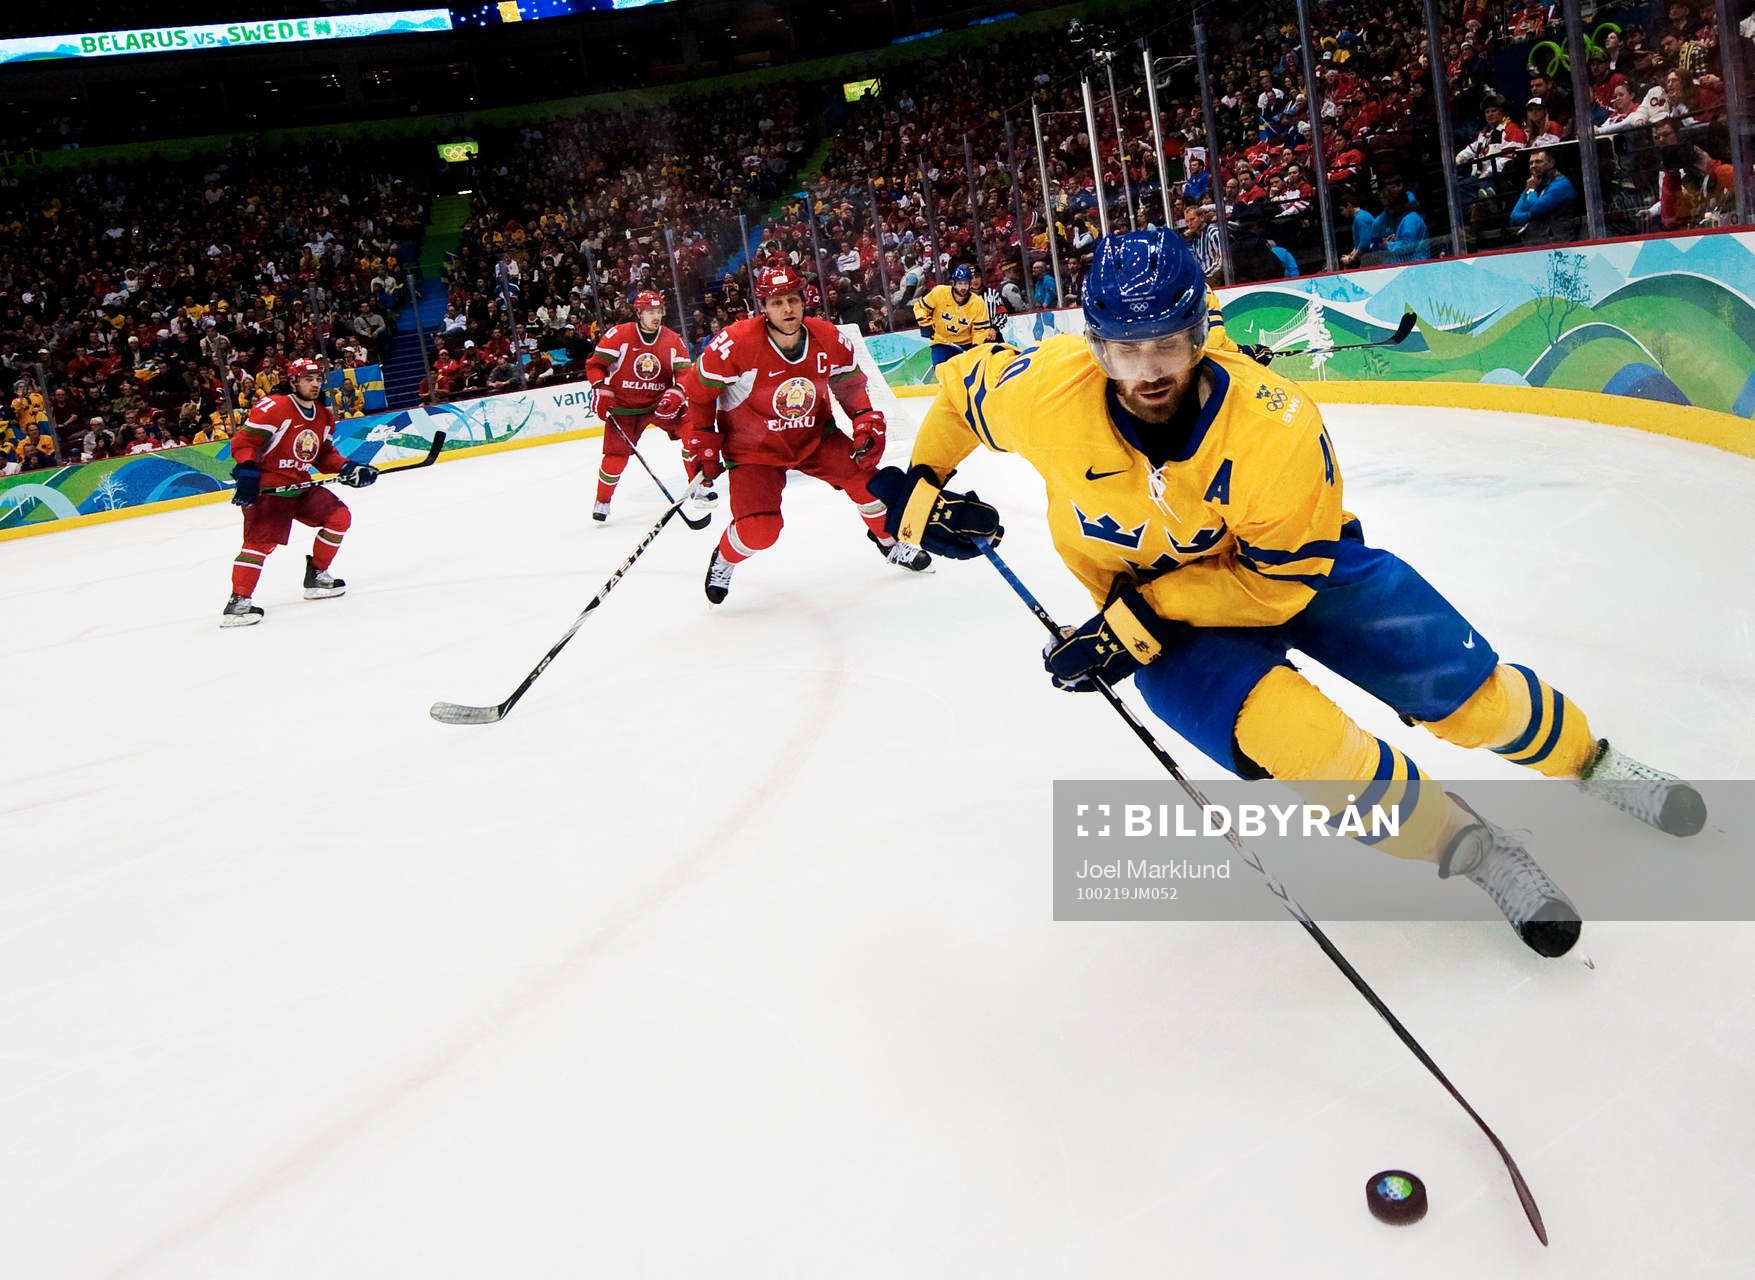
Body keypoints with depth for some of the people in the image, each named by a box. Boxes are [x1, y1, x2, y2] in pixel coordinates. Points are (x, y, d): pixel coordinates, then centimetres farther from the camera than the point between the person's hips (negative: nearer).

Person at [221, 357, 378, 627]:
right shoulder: (273, 408, -16)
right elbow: (243, 440, -18)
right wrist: (246, 473, -29)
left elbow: (324, 453, 18)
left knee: (339, 516, 4)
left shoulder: (324, 416, 9)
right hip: (265, 487, -8)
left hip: (300, 486, 8)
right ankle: (238, 601, -18)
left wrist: (347, 468, 2)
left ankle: (316, 575, 17)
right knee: (261, 541, -19)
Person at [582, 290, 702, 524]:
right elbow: (595, 364, -7)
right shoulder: (619, 335, -11)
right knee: (617, 454, -6)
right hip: (623, 406, -2)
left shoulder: (673, 340, -2)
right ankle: (602, 502, 19)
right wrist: (601, 391, -17)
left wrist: (675, 395, -20)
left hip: (659, 402, 2)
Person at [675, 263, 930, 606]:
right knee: (759, 530, -18)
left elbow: (850, 384, 7)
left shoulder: (829, 339, -13)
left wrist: (867, 421, -7)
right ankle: (723, 560, 19)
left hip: (814, 436, 4)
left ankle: (888, 540, 20)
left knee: (862, 473, -11)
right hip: (753, 448, -4)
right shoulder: (735, 344, -25)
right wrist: (705, 446, -10)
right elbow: (698, 391, -12)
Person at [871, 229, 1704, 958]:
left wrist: (1140, 619, -28)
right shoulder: (1044, 390, -27)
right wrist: (921, 490, -6)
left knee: (1463, 687, -5)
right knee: (1291, 739, -26)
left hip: (1296, 567, 0)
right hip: (1152, 606, 1)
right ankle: (1471, 848, -1)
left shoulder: (1277, 428, -32)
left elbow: (1281, 581, -22)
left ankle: (1587, 761, 31)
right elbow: (960, 387, -3)